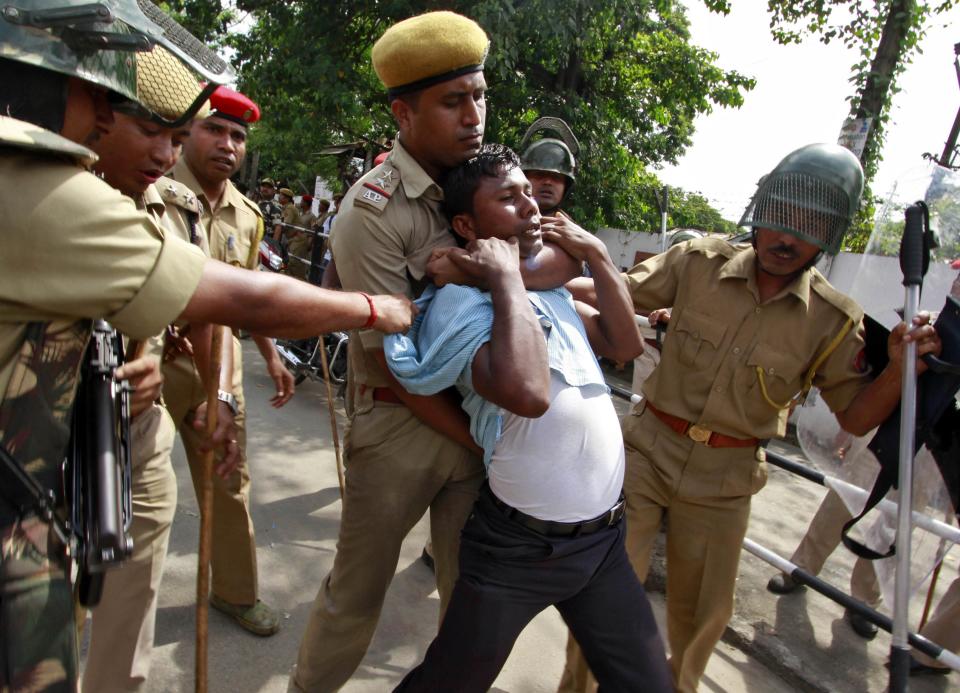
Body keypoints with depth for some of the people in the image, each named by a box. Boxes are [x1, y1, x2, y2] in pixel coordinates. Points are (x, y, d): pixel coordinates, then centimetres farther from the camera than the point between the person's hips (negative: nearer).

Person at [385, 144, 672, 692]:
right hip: (521, 549, -6)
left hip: (604, 537, 7)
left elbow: (626, 343, 8)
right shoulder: (458, 303, -17)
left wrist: (597, 255, 2)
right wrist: (506, 277, -24)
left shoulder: (548, 287, 8)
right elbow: (527, 393, -35)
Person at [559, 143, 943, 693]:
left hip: (724, 481, 1)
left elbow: (856, 416, 0)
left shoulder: (834, 321, -7)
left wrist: (899, 370, -19)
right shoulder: (698, 263, -8)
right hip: (648, 449, -1)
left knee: (702, 612, 18)